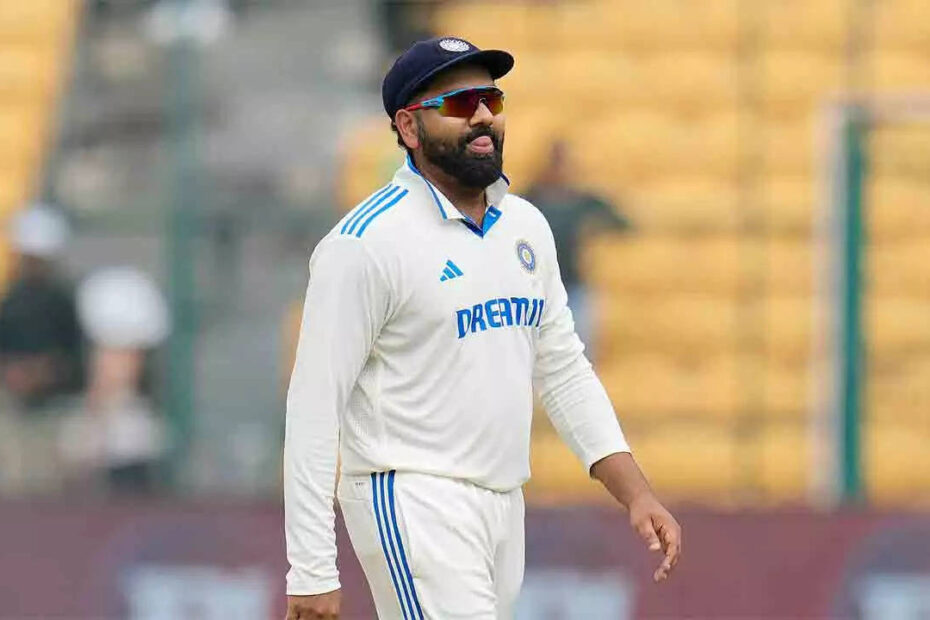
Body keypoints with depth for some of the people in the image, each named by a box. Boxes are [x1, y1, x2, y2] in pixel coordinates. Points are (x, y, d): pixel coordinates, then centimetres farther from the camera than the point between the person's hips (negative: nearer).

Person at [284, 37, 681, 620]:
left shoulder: (526, 226, 11)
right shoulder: (367, 241, -12)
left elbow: (564, 371, 18)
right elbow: (315, 407, -13)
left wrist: (637, 494, 6)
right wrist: (312, 572, -18)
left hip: (503, 505, 8)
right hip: (411, 501, -8)